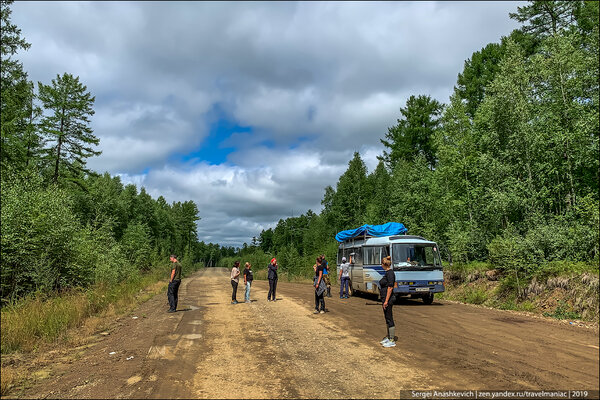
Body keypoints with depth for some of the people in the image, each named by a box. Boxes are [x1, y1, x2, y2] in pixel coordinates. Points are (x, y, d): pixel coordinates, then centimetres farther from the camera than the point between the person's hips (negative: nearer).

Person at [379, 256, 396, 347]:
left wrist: (386, 301, -22)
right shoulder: (387, 272, 13)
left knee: (389, 319, -4)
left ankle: (392, 341, 3)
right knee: (387, 318, 16)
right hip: (385, 298, 10)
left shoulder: (390, 273, -17)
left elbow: (390, 287, -21)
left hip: (388, 299, -10)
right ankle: (388, 337, 26)